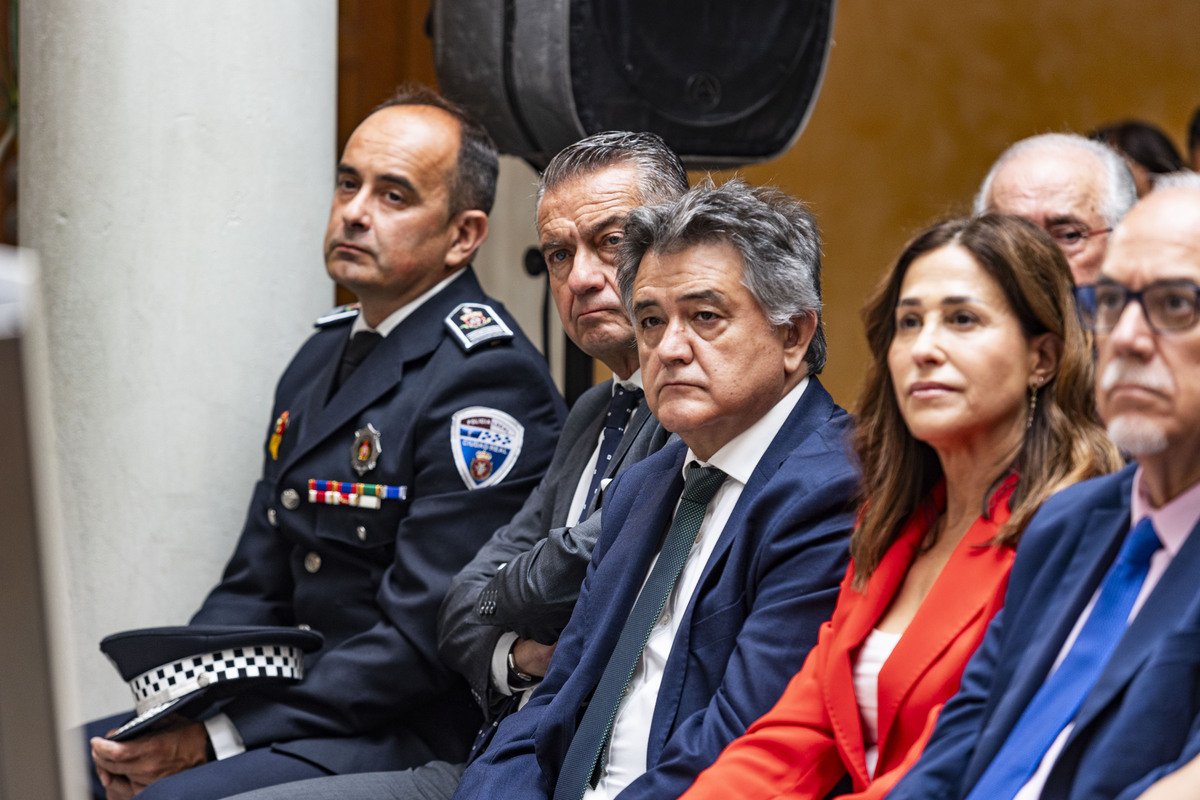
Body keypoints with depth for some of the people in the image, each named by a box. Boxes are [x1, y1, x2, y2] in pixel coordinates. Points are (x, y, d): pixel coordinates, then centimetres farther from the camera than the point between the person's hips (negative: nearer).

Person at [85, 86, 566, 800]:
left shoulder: (486, 379, -13)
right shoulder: (322, 359, 16)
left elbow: (422, 640, -18)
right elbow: (254, 588, 17)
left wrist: (216, 736, -18)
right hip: (308, 709, 8)